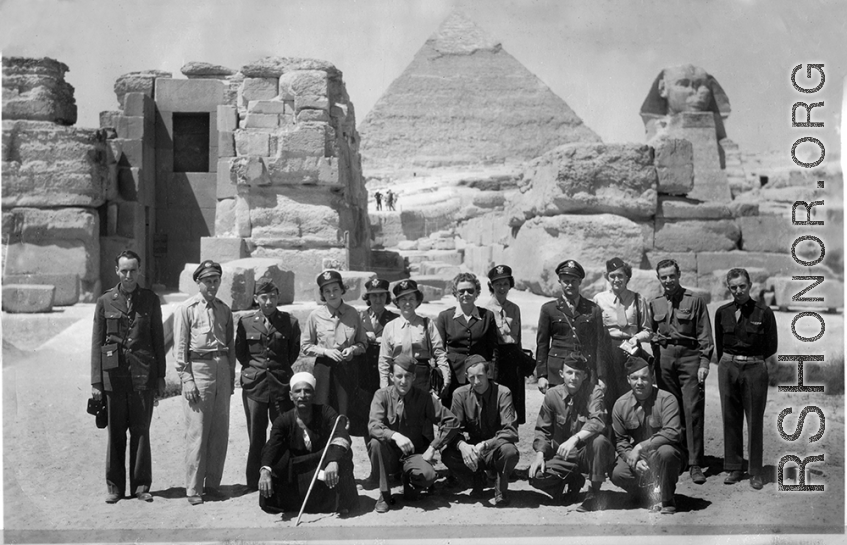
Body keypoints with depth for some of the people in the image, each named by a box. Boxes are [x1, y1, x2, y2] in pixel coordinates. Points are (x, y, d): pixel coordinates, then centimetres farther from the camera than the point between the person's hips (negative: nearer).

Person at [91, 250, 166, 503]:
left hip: (143, 374, 0)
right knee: (115, 432, 5)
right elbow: (97, 342, 4)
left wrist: (161, 376, 5)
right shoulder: (105, 301, 4)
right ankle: (114, 486, 16)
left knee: (141, 431, 3)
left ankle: (141, 485, 13)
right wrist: (95, 381, 0)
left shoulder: (150, 300, 6)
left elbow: (158, 340, 8)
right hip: (113, 374, 0)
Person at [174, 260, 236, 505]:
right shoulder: (187, 309, -1)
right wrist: (186, 379, -10)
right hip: (198, 368, -5)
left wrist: (231, 377, 11)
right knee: (197, 432, -5)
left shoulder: (224, 310, 13)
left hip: (222, 368, 5)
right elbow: (180, 347, -4)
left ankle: (212, 483, 17)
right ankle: (193, 488, 2)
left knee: (220, 431, 7)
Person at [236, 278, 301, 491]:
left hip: (281, 383, 0)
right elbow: (240, 352, 13)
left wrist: (280, 369, 11)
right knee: (255, 435, 4)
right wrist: (253, 368, 8)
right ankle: (254, 483, 13)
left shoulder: (290, 322, 2)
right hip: (254, 384, 0)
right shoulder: (245, 322, 3)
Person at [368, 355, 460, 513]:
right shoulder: (382, 395, -5)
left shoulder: (424, 398, -4)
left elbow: (451, 422, -7)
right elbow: (373, 426, -20)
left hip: (414, 454, 0)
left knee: (428, 475, -30)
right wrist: (395, 436, -38)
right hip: (390, 455, 0)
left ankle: (410, 482, 10)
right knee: (376, 442, -31)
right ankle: (384, 495, -13)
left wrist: (432, 448, -12)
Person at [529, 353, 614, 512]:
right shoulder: (552, 395, -1)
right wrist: (540, 454, -10)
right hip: (562, 455, 3)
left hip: (588, 453, -3)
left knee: (599, 440, -36)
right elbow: (542, 430, 7)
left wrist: (575, 439, -43)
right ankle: (573, 480, 12)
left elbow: (597, 422, -28)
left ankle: (595, 494, -16)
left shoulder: (594, 392, -11)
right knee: (536, 476, -21)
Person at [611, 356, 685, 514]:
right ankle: (651, 493, 9)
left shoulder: (666, 399, -16)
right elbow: (620, 441, 1)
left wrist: (640, 447, -29)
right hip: (637, 456, 4)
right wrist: (633, 460, -17)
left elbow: (672, 433, -27)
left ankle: (666, 500, -11)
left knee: (665, 451, -37)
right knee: (618, 474, -23)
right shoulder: (621, 405, -4)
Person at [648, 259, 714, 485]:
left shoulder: (694, 300, 2)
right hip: (664, 358, 3)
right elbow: (651, 335, 19)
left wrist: (704, 363, -8)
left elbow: (704, 334, 0)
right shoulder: (655, 304, 13)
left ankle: (695, 464, -5)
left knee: (692, 409, -7)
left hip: (689, 356, -3)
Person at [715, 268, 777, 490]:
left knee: (755, 421, 1)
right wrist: (725, 365, 11)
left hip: (755, 369, -3)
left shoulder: (764, 313, -4)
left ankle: (756, 472, 10)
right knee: (730, 419, 6)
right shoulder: (722, 313, 5)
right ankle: (733, 468, 16)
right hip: (728, 368, 3)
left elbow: (771, 349, 1)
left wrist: (762, 366, 0)